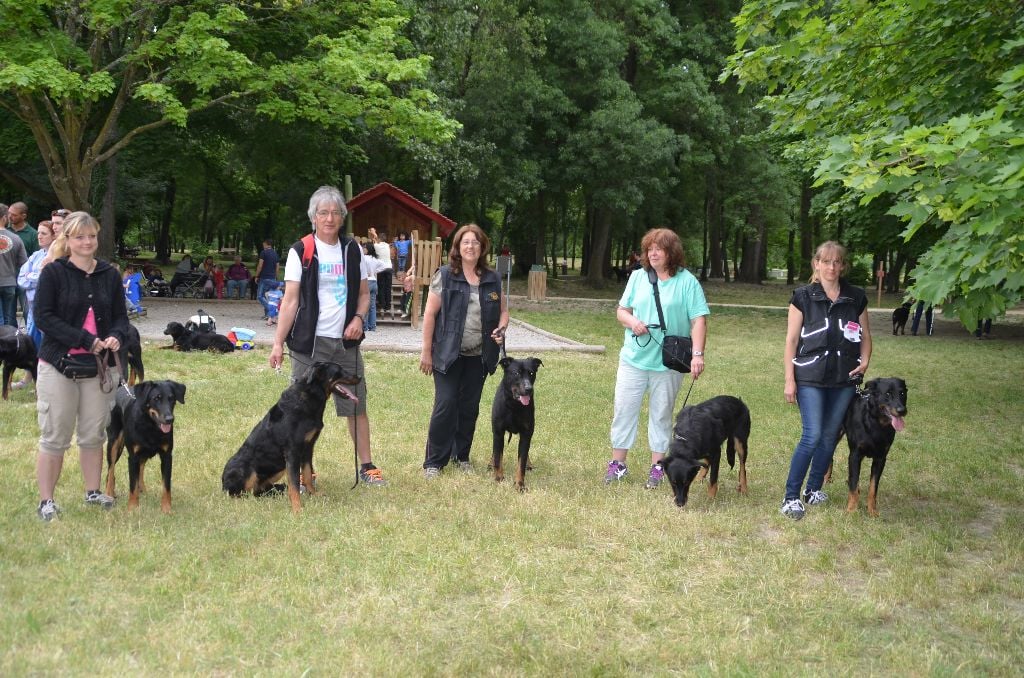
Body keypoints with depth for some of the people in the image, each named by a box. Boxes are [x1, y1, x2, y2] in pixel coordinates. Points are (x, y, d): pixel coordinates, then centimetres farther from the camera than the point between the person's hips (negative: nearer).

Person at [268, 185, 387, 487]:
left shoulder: (352, 250, 8)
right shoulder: (301, 252, -3)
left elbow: (364, 293, 15)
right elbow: (290, 300, -7)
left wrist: (358, 318, -5)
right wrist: (278, 342, -13)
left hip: (346, 341, 3)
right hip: (310, 341, -3)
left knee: (357, 406, 7)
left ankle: (366, 466, 18)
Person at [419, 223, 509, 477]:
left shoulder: (492, 279, 8)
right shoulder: (444, 276, -4)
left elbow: (503, 310, 18)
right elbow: (430, 314, -4)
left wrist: (501, 328, -5)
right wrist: (426, 351, -7)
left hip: (478, 357, 4)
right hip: (449, 354, -4)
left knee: (470, 408, 10)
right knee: (445, 406, -6)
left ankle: (461, 456, 24)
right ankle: (434, 461, 3)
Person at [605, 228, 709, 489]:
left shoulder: (687, 281, -5)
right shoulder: (638, 277, 6)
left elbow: (698, 320, -9)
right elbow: (621, 310, 11)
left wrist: (697, 354, -20)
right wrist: (631, 321, -12)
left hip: (668, 363, -3)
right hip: (634, 358, 3)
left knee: (661, 414, 8)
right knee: (623, 409, 5)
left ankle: (657, 466, 19)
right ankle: (618, 463, 16)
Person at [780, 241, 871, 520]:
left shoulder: (856, 297, 5)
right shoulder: (803, 296, -3)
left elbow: (865, 335, 15)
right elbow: (791, 340, -2)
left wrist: (864, 360, -5)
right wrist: (789, 379, -6)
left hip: (844, 380, 4)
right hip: (811, 379, -4)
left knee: (830, 436, 10)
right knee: (812, 436, -11)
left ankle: (814, 488, 25)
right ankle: (791, 496, -3)